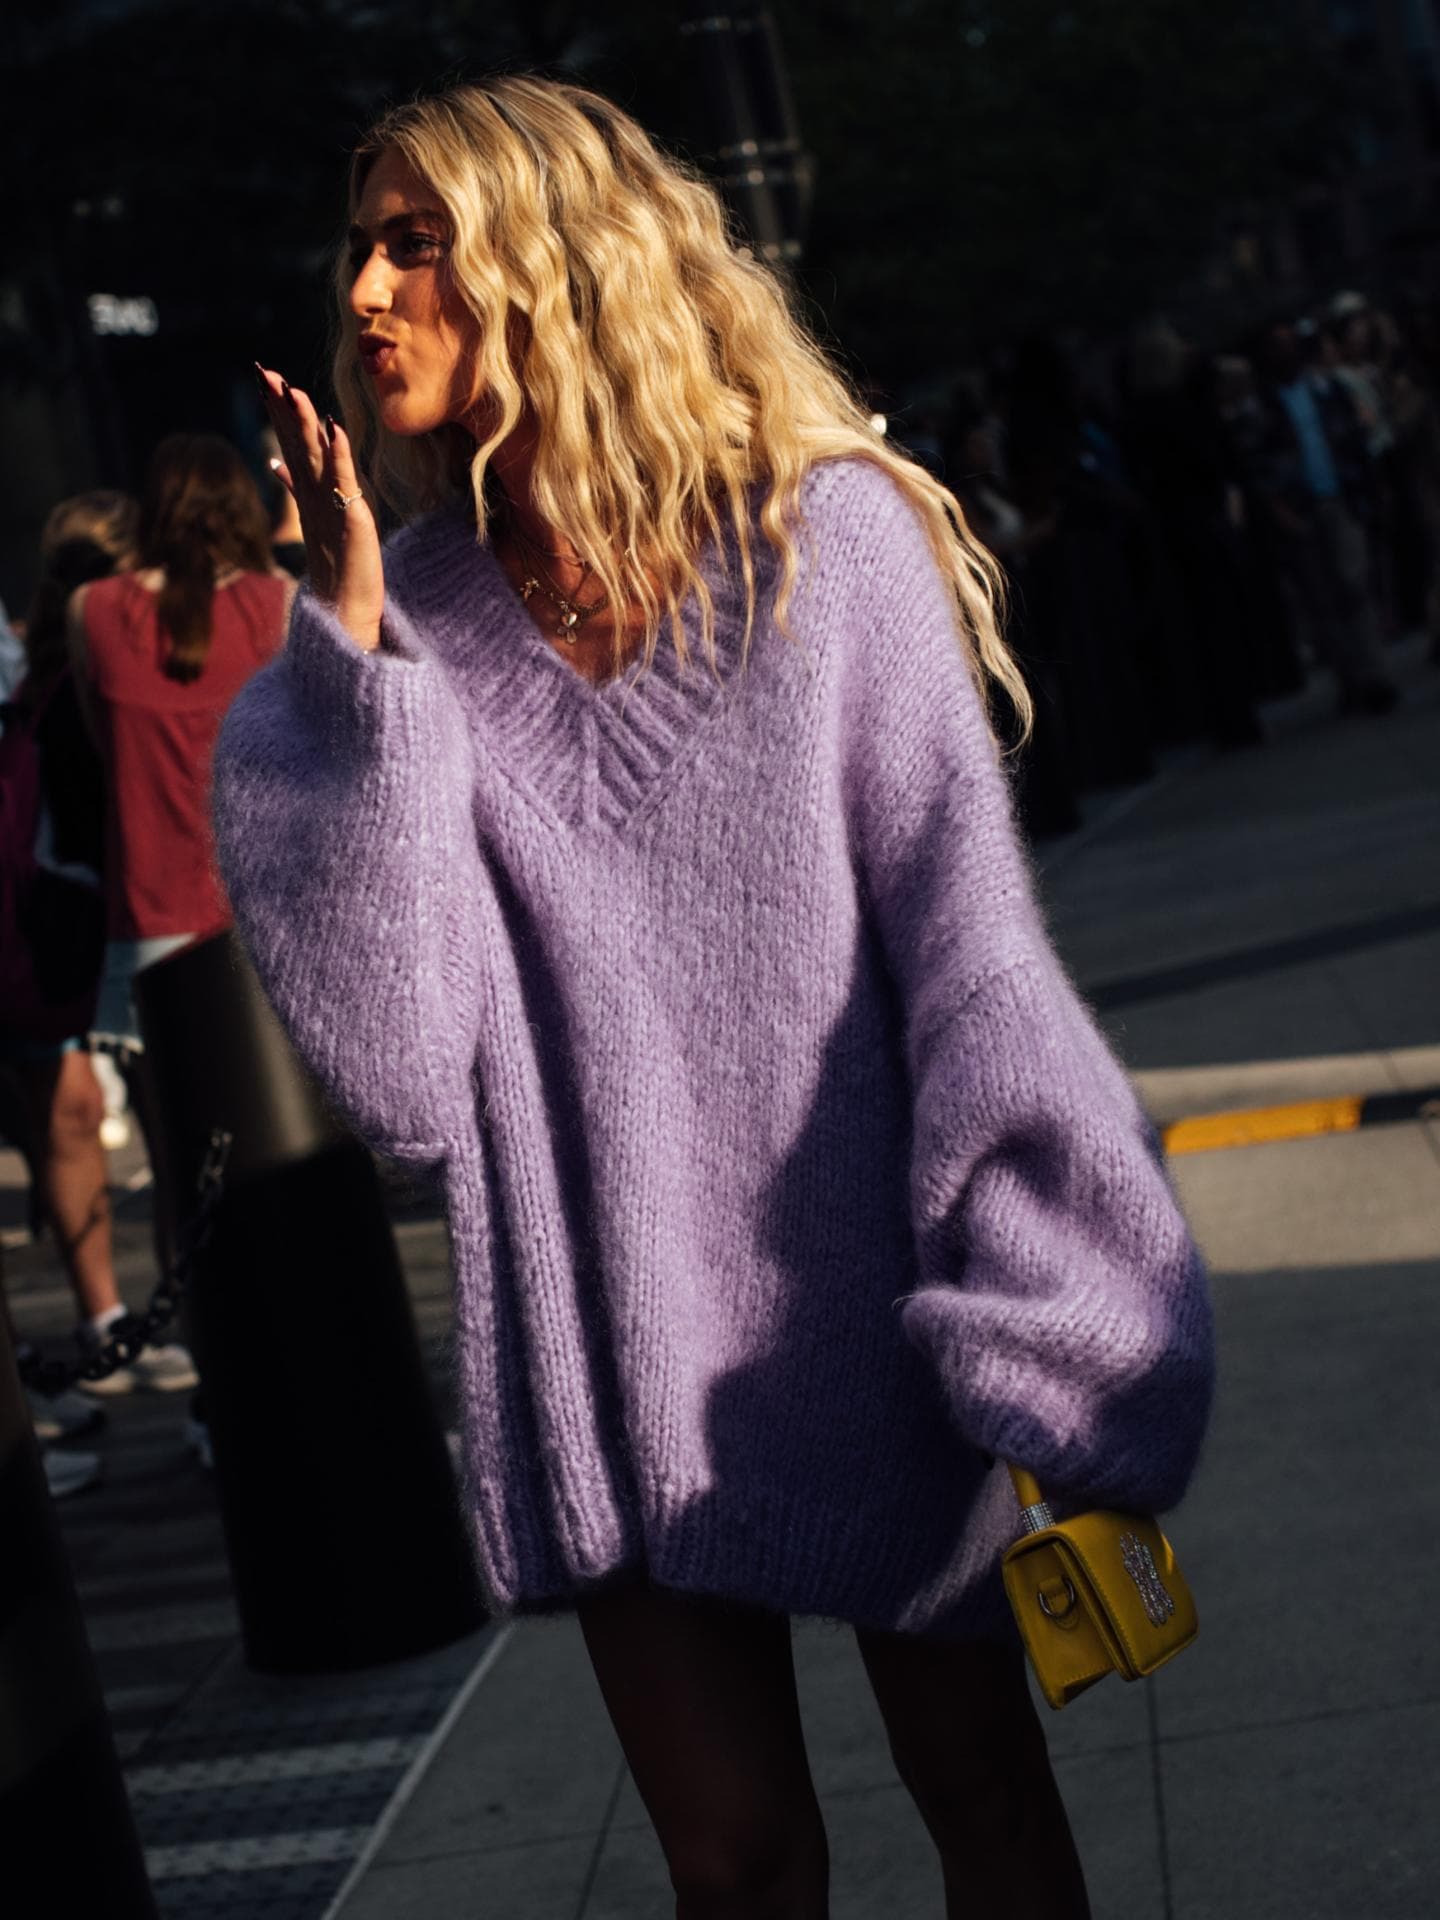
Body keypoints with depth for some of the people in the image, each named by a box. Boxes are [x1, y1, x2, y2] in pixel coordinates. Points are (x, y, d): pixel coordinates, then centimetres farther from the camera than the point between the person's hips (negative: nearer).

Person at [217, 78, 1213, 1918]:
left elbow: (969, 950, -9)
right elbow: (398, 1077, -12)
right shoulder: (406, 631, -1)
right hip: (616, 1368, 2)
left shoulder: (825, 542, -8)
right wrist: (358, 659, -16)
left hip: (872, 1326, -2)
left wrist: (1045, 1357, -15)